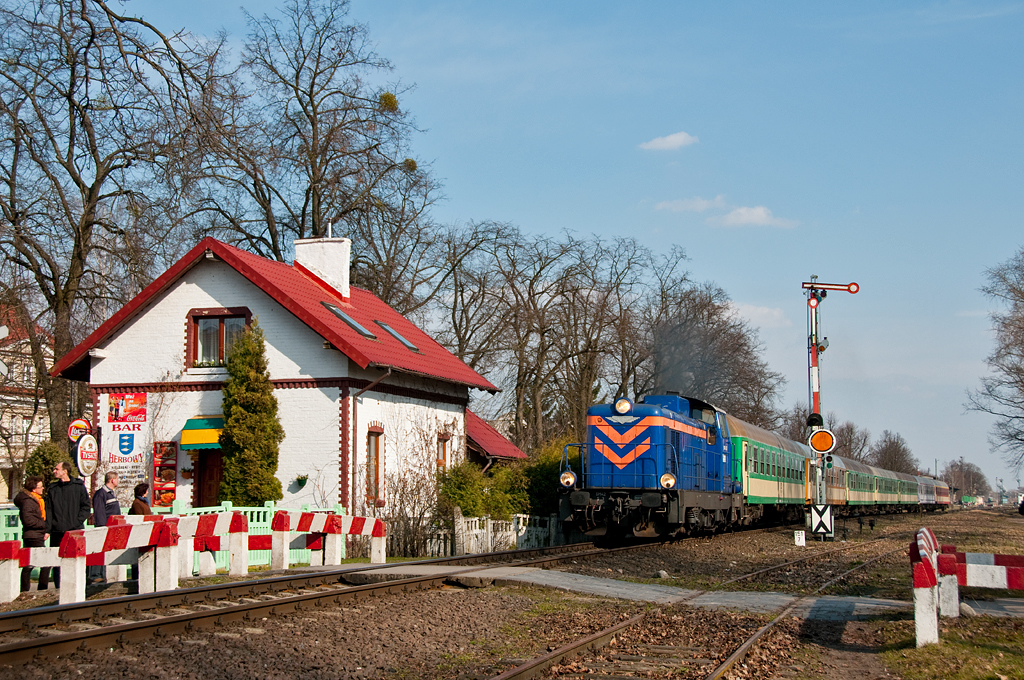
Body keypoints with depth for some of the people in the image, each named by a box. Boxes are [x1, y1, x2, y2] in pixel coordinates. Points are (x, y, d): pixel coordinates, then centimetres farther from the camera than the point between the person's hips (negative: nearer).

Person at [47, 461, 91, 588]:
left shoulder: (78, 486, 2)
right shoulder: (52, 489, 12)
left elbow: (86, 506, 3)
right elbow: (48, 510, 10)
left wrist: (78, 521, -9)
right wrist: (48, 529, 1)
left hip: (75, 530, -3)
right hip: (57, 532, 3)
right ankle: (58, 587, 8)